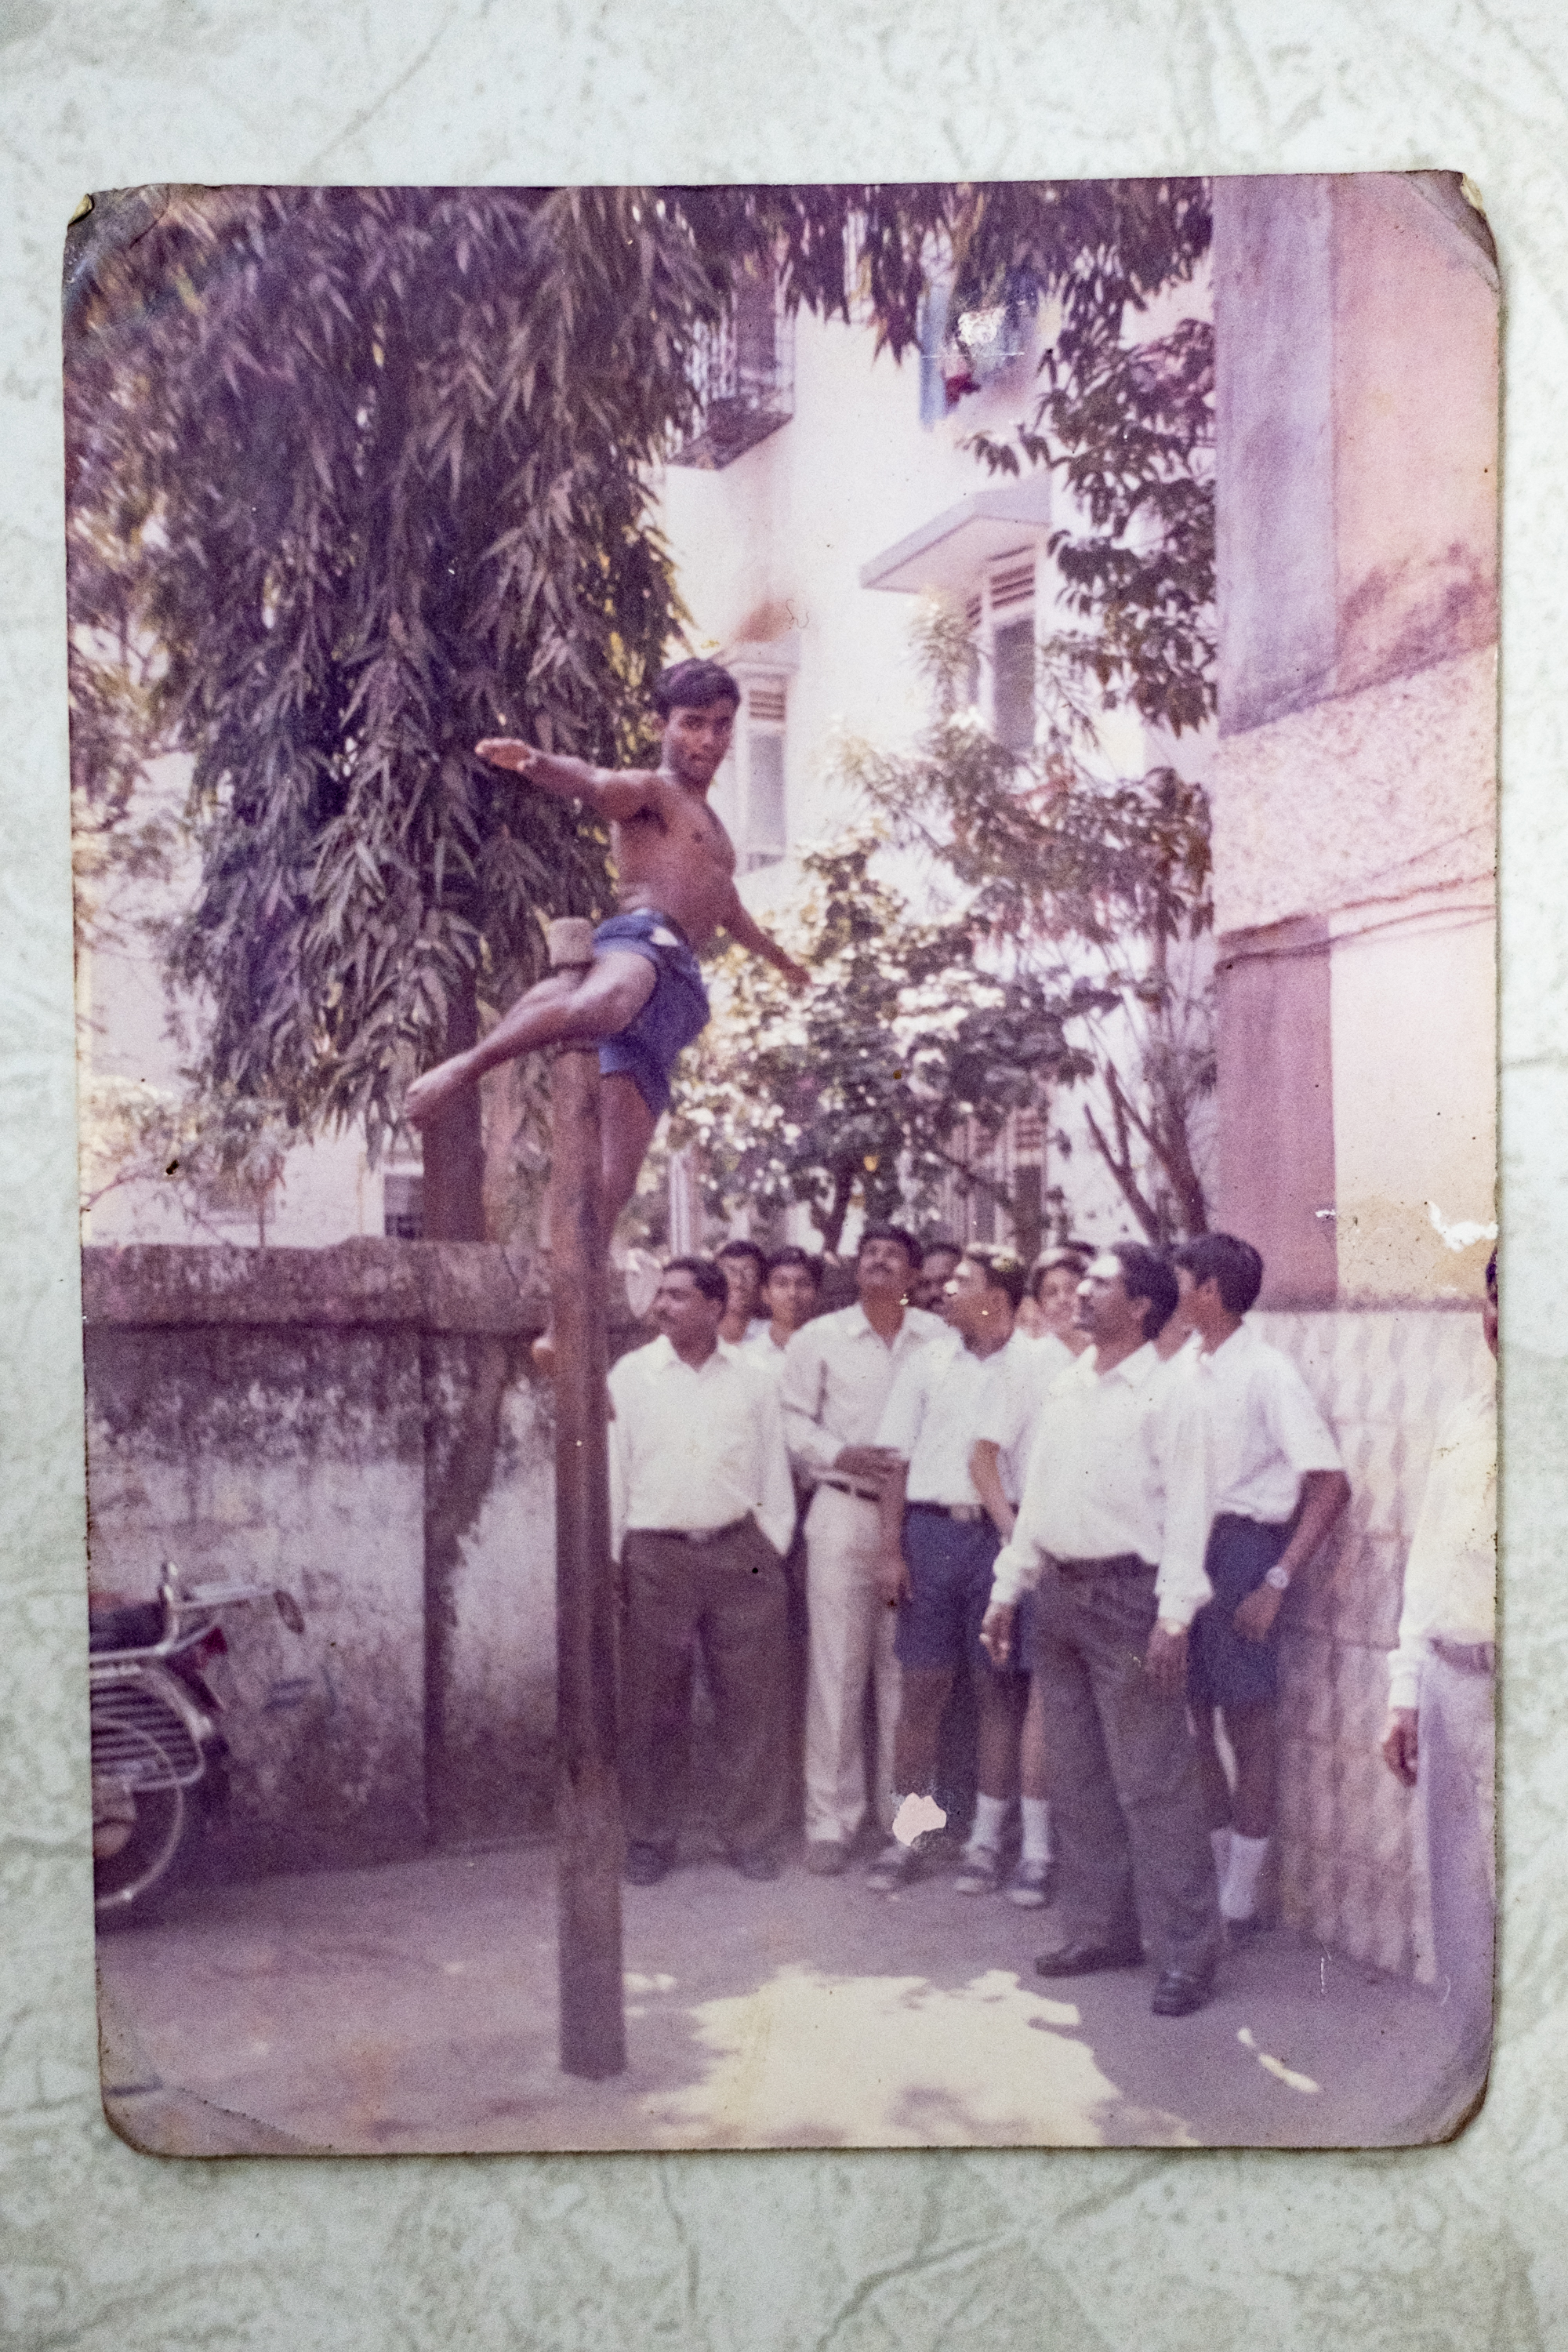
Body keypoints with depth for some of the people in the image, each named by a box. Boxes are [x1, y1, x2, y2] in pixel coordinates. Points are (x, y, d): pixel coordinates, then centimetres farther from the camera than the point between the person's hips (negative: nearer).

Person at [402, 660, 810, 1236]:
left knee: (614, 1182, -9)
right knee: (602, 1004, -46)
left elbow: (728, 907, 56)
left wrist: (778, 956, 72)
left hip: (680, 991, 7)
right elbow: (593, 786, -12)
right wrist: (538, 762, -35)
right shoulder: (647, 790, 12)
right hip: (641, 937, -7)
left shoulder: (708, 824, 38)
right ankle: (460, 1068, -45)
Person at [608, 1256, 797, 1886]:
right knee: (652, 1704, 5)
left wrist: (774, 1549, 4)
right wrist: (610, 1556, 2)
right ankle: (649, 1840, 18)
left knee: (751, 1700, 2)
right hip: (657, 1555, 0)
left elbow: (774, 1471, 9)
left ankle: (752, 1836, 15)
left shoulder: (752, 1380, 7)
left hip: (740, 1551, 1)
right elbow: (611, 1468, 5)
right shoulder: (630, 1375, 5)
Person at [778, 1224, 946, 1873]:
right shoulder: (818, 1338, 5)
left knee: (904, 1670, 8)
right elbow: (791, 1418, 3)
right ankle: (831, 1817, 8)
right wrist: (842, 1455, -11)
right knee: (836, 1667, -1)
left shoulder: (939, 1339, 5)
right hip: (844, 1511, -1)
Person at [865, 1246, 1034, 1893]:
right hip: (931, 1530, 3)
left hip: (1003, 1534, -2)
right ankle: (906, 1834, 16)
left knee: (999, 1688, 4)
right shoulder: (927, 1363, 9)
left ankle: (985, 1839, 16)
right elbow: (898, 1461, 8)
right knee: (921, 1686, 5)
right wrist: (890, 1548, 1)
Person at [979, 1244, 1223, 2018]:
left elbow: (1187, 1511, -13)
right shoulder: (1065, 1390, 14)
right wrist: (1008, 1588, 15)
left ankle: (1185, 1951, 3)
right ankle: (1099, 1929, 24)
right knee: (1076, 1778, 13)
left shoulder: (1168, 1396, -8)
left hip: (1129, 1592, -7)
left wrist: (1175, 1616, -20)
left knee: (1153, 1781, -5)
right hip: (1060, 1593, 8)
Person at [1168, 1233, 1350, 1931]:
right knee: (1188, 1716, 13)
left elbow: (1331, 1483, -15)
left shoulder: (1267, 1371, -12)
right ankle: (1215, 1873, 29)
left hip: (1242, 1545, -7)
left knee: (1247, 1720, 3)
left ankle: (1239, 1901, 14)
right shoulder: (1183, 1366, 8)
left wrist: (1277, 1582, -19)